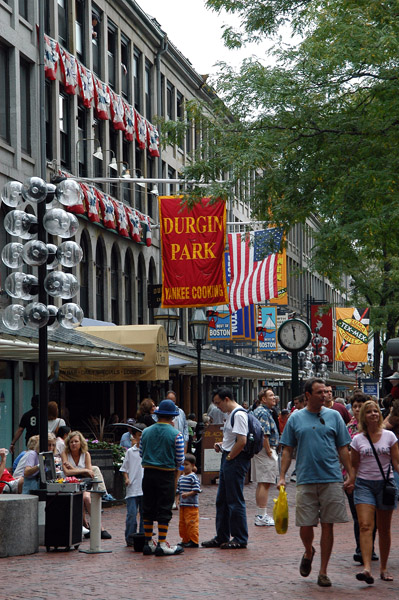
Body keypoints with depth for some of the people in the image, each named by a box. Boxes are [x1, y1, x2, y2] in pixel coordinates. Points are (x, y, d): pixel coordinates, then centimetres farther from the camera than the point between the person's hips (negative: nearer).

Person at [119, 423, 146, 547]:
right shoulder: (130, 452, 5)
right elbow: (124, 468, 10)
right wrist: (126, 479, -5)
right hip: (132, 489, -1)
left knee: (144, 513, 6)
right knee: (131, 514, -7)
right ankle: (130, 538, 0)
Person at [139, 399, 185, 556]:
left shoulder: (146, 432, 4)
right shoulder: (176, 434, -8)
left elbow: (141, 453, 11)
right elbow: (180, 459, -6)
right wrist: (175, 465, 16)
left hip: (148, 473, 4)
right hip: (166, 474, -4)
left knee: (148, 508, 11)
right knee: (164, 509, 1)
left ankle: (148, 543, 16)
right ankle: (162, 544, -1)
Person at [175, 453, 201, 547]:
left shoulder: (193, 477, -8)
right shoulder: (181, 478, 15)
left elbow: (196, 490, -15)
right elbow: (178, 490, 21)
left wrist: (188, 494, -26)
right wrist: (177, 499, 7)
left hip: (192, 505, -8)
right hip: (182, 505, 8)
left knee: (191, 523, -8)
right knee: (182, 523, 12)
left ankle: (194, 541, -2)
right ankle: (185, 540, 21)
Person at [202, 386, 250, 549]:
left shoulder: (238, 415, -16)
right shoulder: (231, 414, 17)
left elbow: (242, 441, -24)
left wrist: (229, 457, -15)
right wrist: (222, 444, 13)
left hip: (236, 461, -11)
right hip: (228, 459, 11)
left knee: (235, 501, -4)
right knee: (222, 500, 14)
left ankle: (240, 539, 4)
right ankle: (221, 537, 21)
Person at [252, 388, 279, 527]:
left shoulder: (257, 411, 18)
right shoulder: (264, 412, -15)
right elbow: (264, 434, -23)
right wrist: (269, 451, -19)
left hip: (258, 449, 11)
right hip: (265, 450, -11)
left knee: (261, 483, 14)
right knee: (265, 483, -10)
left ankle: (260, 514, 19)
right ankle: (262, 516, -10)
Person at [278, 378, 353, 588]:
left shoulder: (334, 416, 7)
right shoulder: (295, 418, 6)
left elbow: (343, 449, 9)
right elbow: (287, 450, 9)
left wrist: (351, 475, 3)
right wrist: (282, 477, 1)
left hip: (332, 480, 0)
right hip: (305, 480, 0)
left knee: (328, 525, 1)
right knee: (305, 526, -2)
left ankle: (323, 572, 11)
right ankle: (308, 553, 31)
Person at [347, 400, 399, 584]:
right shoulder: (358, 440, 4)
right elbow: (354, 465, 10)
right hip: (364, 484, -1)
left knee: (384, 529, 8)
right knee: (365, 526, -16)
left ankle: (383, 568, 22)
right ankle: (367, 569, -26)